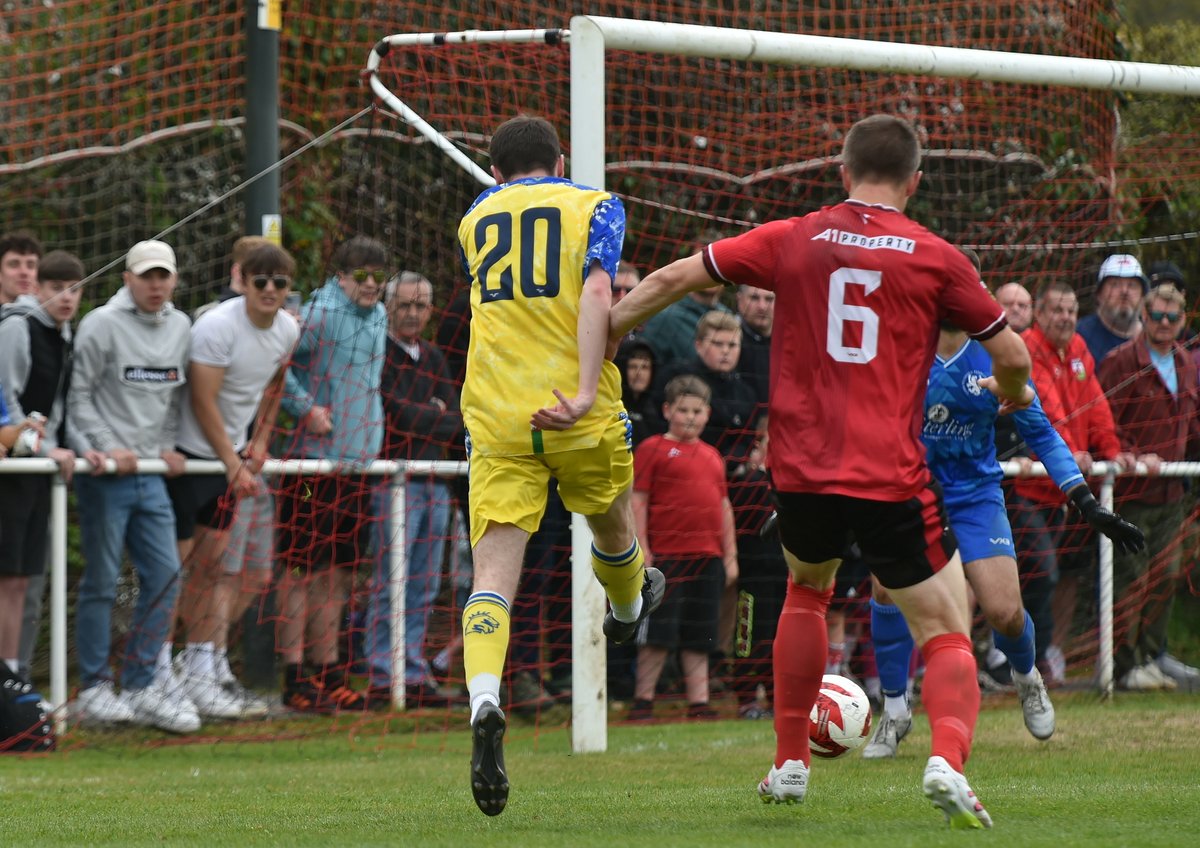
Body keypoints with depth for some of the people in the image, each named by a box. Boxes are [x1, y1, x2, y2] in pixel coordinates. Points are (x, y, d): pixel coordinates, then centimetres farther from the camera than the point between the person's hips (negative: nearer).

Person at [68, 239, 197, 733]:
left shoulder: (181, 327, 11)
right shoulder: (102, 325, -7)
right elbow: (79, 396, -6)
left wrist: (167, 447, 5)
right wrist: (108, 448, -13)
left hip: (150, 473, 6)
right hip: (104, 472, -6)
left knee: (165, 577, 1)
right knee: (101, 582, -2)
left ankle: (144, 685, 9)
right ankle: (93, 688, 5)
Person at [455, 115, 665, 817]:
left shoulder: (476, 219, 16)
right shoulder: (595, 206, 6)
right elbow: (597, 293, -12)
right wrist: (584, 394, -20)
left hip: (496, 417, 1)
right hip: (578, 415, -1)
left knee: (493, 576, -8)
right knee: (613, 529, 30)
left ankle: (485, 705, -32)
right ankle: (628, 611, 60)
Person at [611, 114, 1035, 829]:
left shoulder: (791, 241, 7)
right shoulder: (935, 258, 2)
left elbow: (673, 279, 9)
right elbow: (1012, 355, 7)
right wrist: (1013, 393, 30)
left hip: (803, 471, 3)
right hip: (893, 476, -3)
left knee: (807, 589, 31)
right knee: (946, 632, 3)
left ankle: (791, 763, 29)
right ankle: (948, 758, -25)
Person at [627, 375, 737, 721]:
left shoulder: (712, 456, 17)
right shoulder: (652, 449, 0)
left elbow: (723, 506, 22)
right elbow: (637, 501, -5)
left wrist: (730, 555, 17)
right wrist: (642, 550, -11)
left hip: (707, 556, 6)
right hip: (666, 556, -6)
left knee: (700, 637, 6)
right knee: (659, 634, -6)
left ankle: (699, 702, 8)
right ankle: (642, 702, 2)